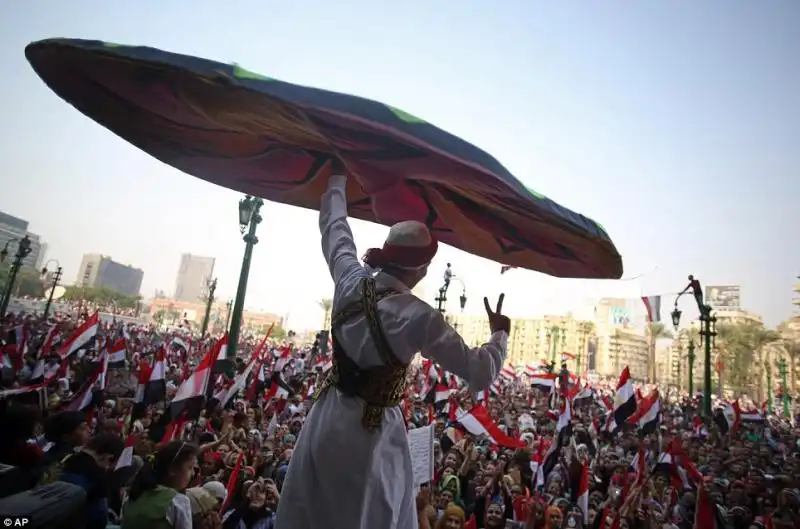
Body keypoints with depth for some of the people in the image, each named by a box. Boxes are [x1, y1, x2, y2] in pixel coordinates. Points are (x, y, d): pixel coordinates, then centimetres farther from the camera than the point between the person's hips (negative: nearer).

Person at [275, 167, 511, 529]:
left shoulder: (351, 280, -10)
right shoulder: (419, 317, -22)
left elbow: (333, 227, 9)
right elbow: (481, 374, -16)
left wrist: (338, 180, 26)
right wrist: (499, 333, 3)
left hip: (327, 420, 5)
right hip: (374, 431, -5)